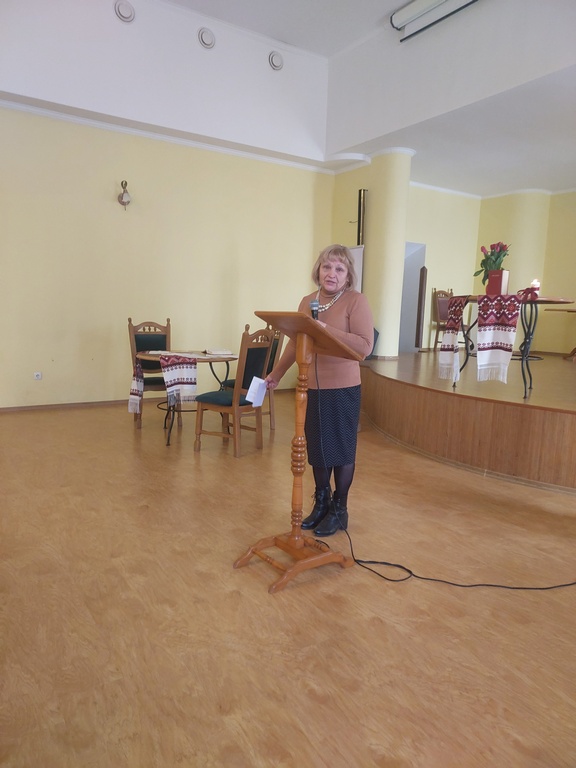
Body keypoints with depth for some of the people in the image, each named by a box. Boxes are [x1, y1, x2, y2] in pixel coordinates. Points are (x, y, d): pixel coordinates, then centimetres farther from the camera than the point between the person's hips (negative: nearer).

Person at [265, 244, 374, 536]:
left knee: (341, 449, 8)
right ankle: (321, 503, 32)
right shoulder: (307, 301, 8)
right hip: (312, 387, 5)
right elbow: (295, 342, 17)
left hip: (343, 389, -5)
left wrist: (326, 330, -25)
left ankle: (339, 510, 25)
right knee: (317, 448, 14)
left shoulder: (356, 300, -9)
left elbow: (365, 346, -19)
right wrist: (276, 374, 21)